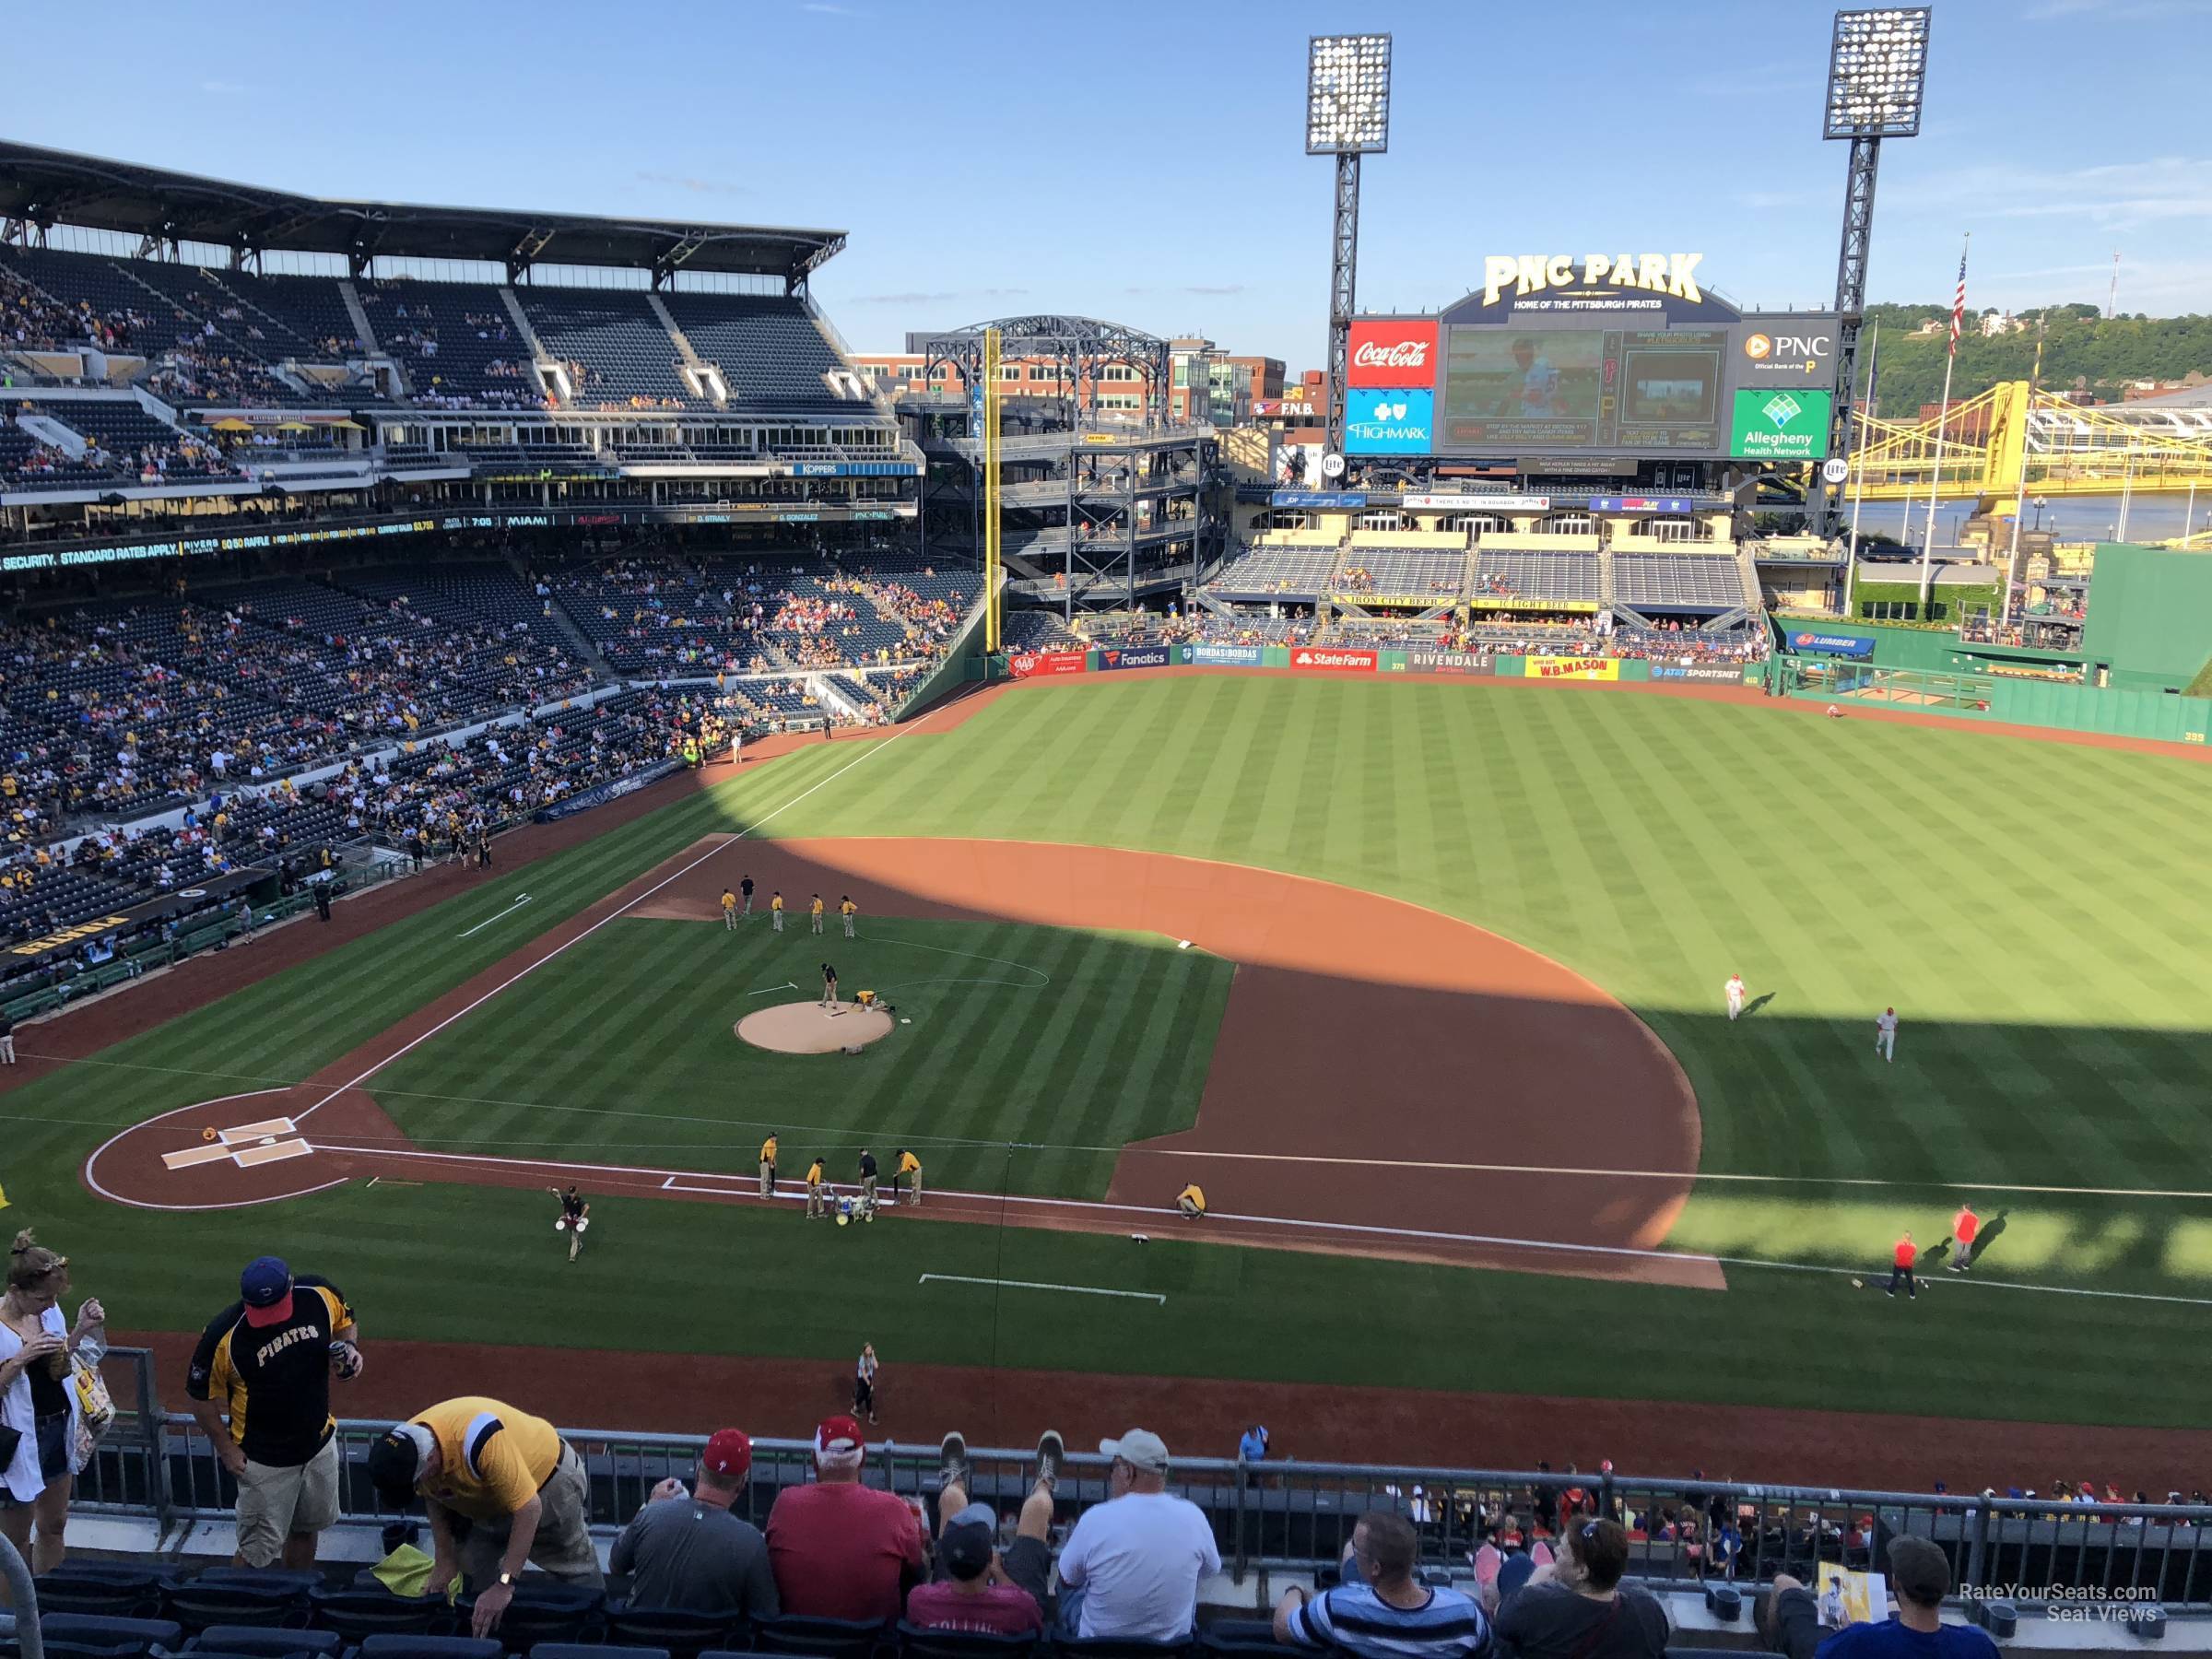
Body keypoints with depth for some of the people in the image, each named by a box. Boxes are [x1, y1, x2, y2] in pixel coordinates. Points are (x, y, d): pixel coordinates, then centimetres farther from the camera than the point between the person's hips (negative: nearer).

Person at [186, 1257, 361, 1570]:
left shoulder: (319, 1295, -16)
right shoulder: (224, 1335, -27)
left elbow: (346, 1321, 6)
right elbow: (199, 1394, -12)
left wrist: (349, 1346, -15)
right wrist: (226, 1449, -10)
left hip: (320, 1444, 5)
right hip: (265, 1460, -5)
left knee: (307, 1528, 24)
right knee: (259, 1550, 4)